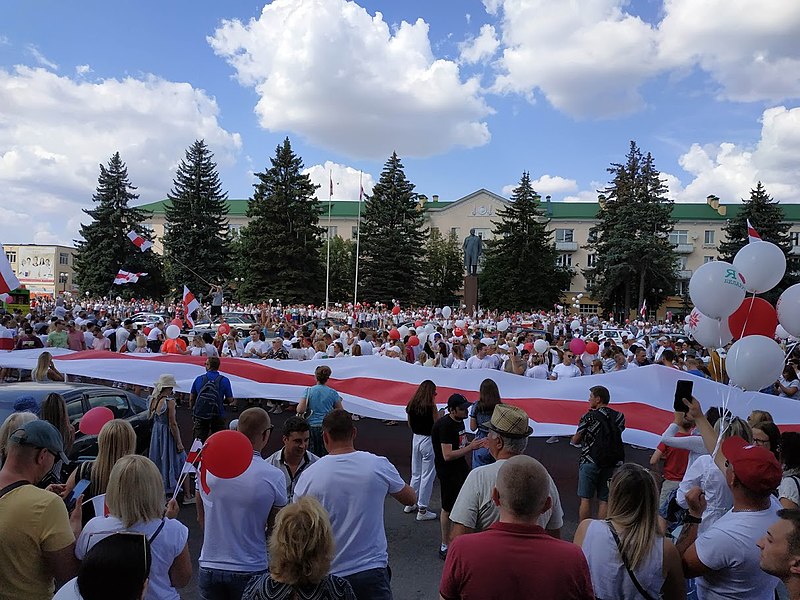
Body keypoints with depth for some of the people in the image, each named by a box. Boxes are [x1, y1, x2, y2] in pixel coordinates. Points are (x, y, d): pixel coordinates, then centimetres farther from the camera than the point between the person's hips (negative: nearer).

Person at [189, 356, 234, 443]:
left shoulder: (199, 379, 2)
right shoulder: (224, 380, -5)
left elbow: (191, 399, 9)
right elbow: (230, 400, -3)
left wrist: (194, 411, 24)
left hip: (200, 416, 2)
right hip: (218, 417, -2)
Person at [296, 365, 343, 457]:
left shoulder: (308, 391, -1)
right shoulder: (333, 393, -1)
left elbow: (300, 410, -8)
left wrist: (299, 405, 13)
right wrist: (339, 400, 20)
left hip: (311, 426, 0)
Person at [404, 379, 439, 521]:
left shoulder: (411, 405, 1)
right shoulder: (431, 406, -17)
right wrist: (440, 414, 2)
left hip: (416, 439, 6)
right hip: (428, 440, -6)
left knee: (415, 474, 21)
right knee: (427, 476, 5)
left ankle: (410, 504, 32)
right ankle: (422, 510, 11)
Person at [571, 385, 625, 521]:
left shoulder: (589, 417, -9)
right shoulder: (619, 416, 3)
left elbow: (575, 440, -4)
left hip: (590, 461, -4)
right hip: (610, 464, 4)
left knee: (586, 499, 4)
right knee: (604, 501, 9)